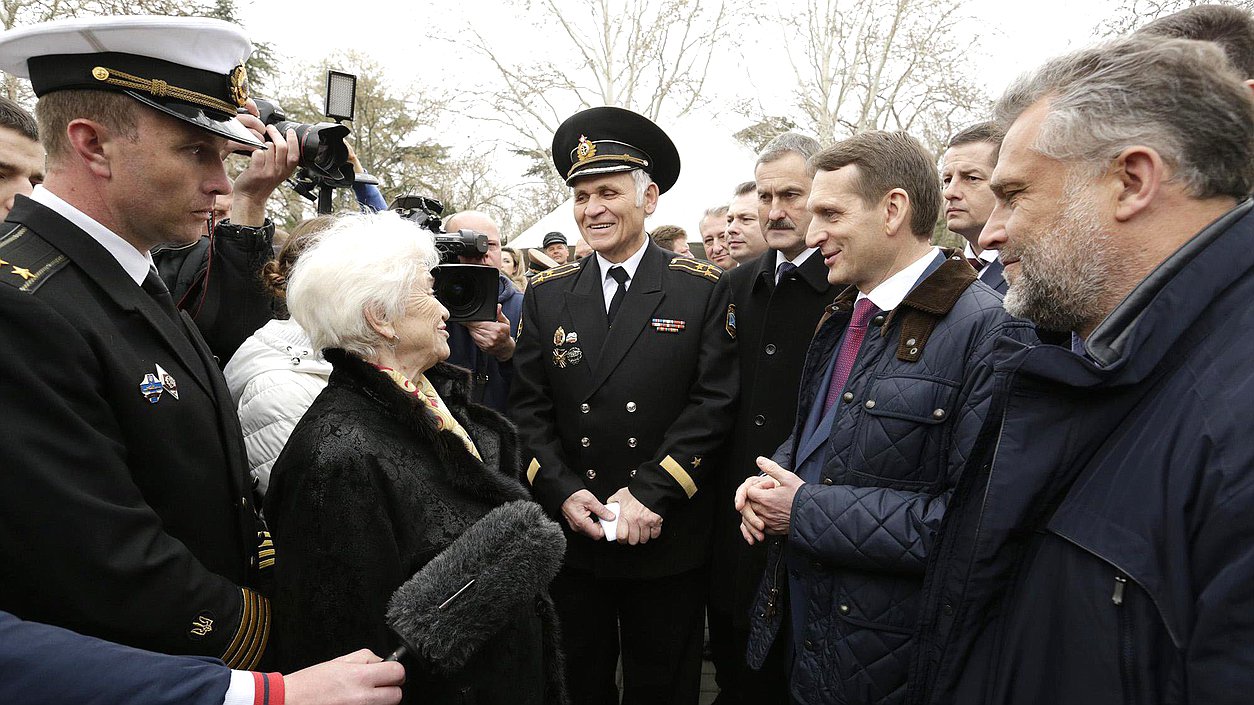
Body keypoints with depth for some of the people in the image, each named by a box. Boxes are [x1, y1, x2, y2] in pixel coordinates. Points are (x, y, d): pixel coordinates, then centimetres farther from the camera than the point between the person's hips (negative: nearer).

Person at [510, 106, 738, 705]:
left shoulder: (702, 289, -5)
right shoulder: (547, 294, 3)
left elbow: (712, 403, -11)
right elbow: (528, 407, 1)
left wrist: (650, 493, -18)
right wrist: (562, 492, -11)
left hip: (667, 541, -2)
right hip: (569, 538, 3)